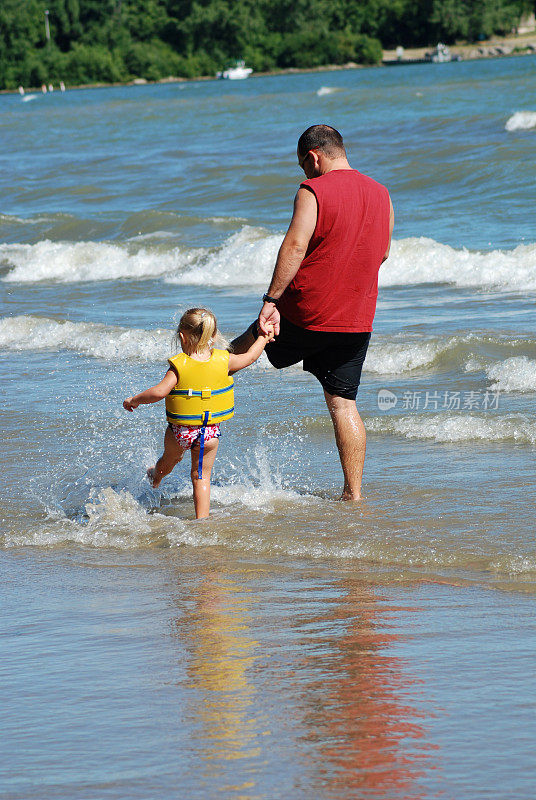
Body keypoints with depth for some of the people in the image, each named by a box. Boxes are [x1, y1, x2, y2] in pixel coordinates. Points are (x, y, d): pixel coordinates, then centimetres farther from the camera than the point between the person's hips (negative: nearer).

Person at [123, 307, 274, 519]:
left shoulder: (179, 366, -19)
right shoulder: (224, 361, -8)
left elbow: (159, 391, -28)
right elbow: (249, 357, 8)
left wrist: (134, 400, -13)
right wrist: (263, 338, 26)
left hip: (180, 431, -1)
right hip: (210, 431, 1)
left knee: (169, 460, 30)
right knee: (202, 475, 13)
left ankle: (155, 478, 59)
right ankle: (202, 518, 8)